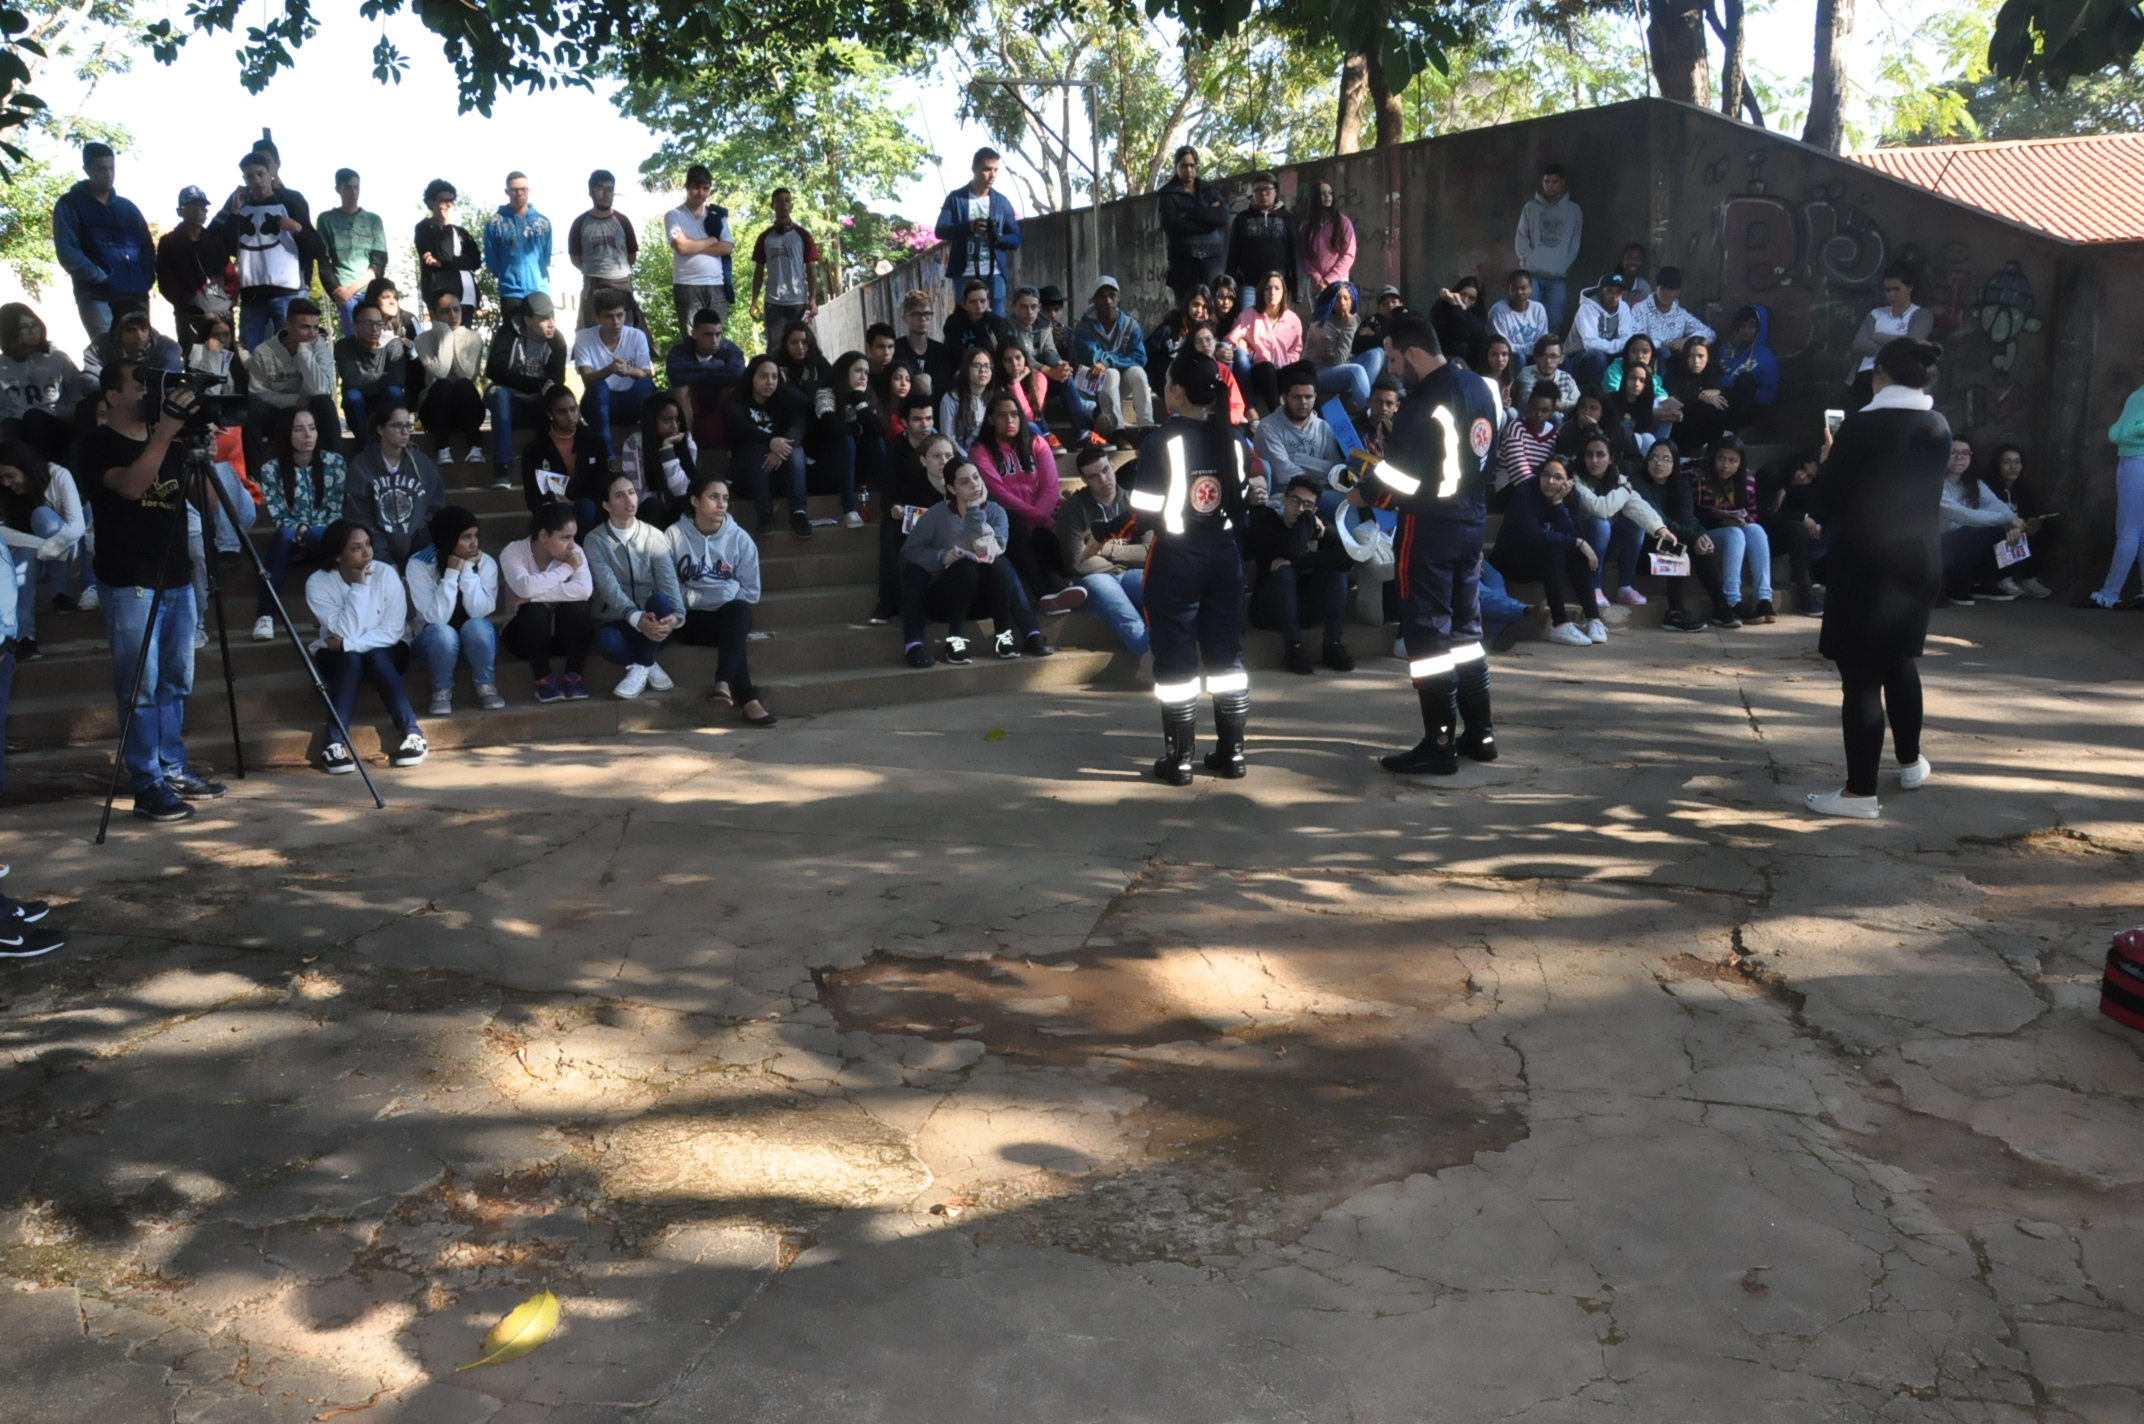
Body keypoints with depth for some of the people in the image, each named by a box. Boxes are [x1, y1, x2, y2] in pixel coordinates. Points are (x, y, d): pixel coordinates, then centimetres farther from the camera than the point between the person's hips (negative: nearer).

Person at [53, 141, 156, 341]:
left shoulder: (128, 207, 20)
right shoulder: (70, 205, 5)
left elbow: (147, 246, 17)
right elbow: (67, 251, -5)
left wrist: (147, 277, -1)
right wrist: (100, 277, -15)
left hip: (136, 295, 5)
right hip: (97, 295, -5)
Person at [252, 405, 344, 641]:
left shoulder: (334, 461, 0)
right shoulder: (271, 469, -3)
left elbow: (338, 509, -2)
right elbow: (277, 517, -5)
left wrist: (311, 533, -17)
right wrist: (299, 529, -25)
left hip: (326, 538, 0)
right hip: (292, 538, 0)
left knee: (318, 537, -38)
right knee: (285, 535, -37)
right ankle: (265, 615, -43)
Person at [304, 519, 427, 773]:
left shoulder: (385, 573, -17)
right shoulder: (318, 583, -17)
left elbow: (393, 631, -19)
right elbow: (346, 633, -27)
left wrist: (349, 643, -27)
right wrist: (359, 587, -29)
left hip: (384, 652, 0)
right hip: (338, 656, 0)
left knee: (374, 657, -32)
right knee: (351, 659, -32)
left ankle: (413, 733, -34)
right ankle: (335, 743, -35)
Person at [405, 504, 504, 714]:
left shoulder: (486, 562, -12)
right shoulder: (419, 564, -19)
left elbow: (479, 611, -24)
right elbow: (437, 617, -28)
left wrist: (468, 569, -26)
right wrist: (452, 573, -29)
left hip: (476, 640, 1)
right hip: (435, 640, -1)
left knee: (476, 625, -33)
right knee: (443, 633, -36)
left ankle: (486, 687, -12)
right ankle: (442, 691, -10)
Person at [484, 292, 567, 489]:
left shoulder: (557, 340, -2)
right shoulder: (508, 333, -8)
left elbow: (557, 378, -14)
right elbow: (494, 370, -20)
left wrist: (550, 388, -40)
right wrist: (539, 384, -28)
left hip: (539, 404, 2)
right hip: (511, 401, -1)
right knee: (499, 393, -35)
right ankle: (503, 468, -42)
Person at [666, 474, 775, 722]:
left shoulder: (740, 538, 2)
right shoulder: (675, 535, -1)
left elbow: (751, 592, 1)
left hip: (730, 616, 2)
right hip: (692, 619, -2)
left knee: (739, 609, -34)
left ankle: (723, 683, -47)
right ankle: (747, 700, -40)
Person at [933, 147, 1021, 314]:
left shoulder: (1002, 202, 10)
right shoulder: (955, 198, 5)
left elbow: (1016, 240, 8)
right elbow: (941, 230, -6)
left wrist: (997, 238, -15)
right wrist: (970, 227, -24)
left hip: (994, 274, 2)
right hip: (964, 274, -1)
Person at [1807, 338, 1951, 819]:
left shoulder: (1862, 425, -14)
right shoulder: (1939, 428, 5)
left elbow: (1828, 494, -9)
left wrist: (1832, 455, 9)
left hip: (1865, 562, -6)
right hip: (1919, 559, 6)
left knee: (1861, 672, -3)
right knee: (1898, 659, 24)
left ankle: (1861, 792, -2)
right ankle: (1911, 762, 36)